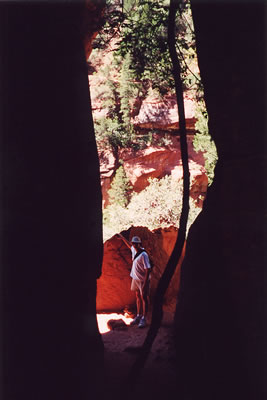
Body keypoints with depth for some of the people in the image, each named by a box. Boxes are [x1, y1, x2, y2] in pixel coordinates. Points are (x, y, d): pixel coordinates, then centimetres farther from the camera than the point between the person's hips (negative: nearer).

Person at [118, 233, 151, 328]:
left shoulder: (143, 255, -22)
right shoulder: (134, 250, 2)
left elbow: (148, 269, -24)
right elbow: (129, 244, 28)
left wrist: (145, 284, -26)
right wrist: (122, 237, 37)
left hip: (142, 280, -8)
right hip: (135, 278, 8)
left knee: (144, 298, 0)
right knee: (138, 297, 16)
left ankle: (143, 319, 5)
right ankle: (138, 316, 27)